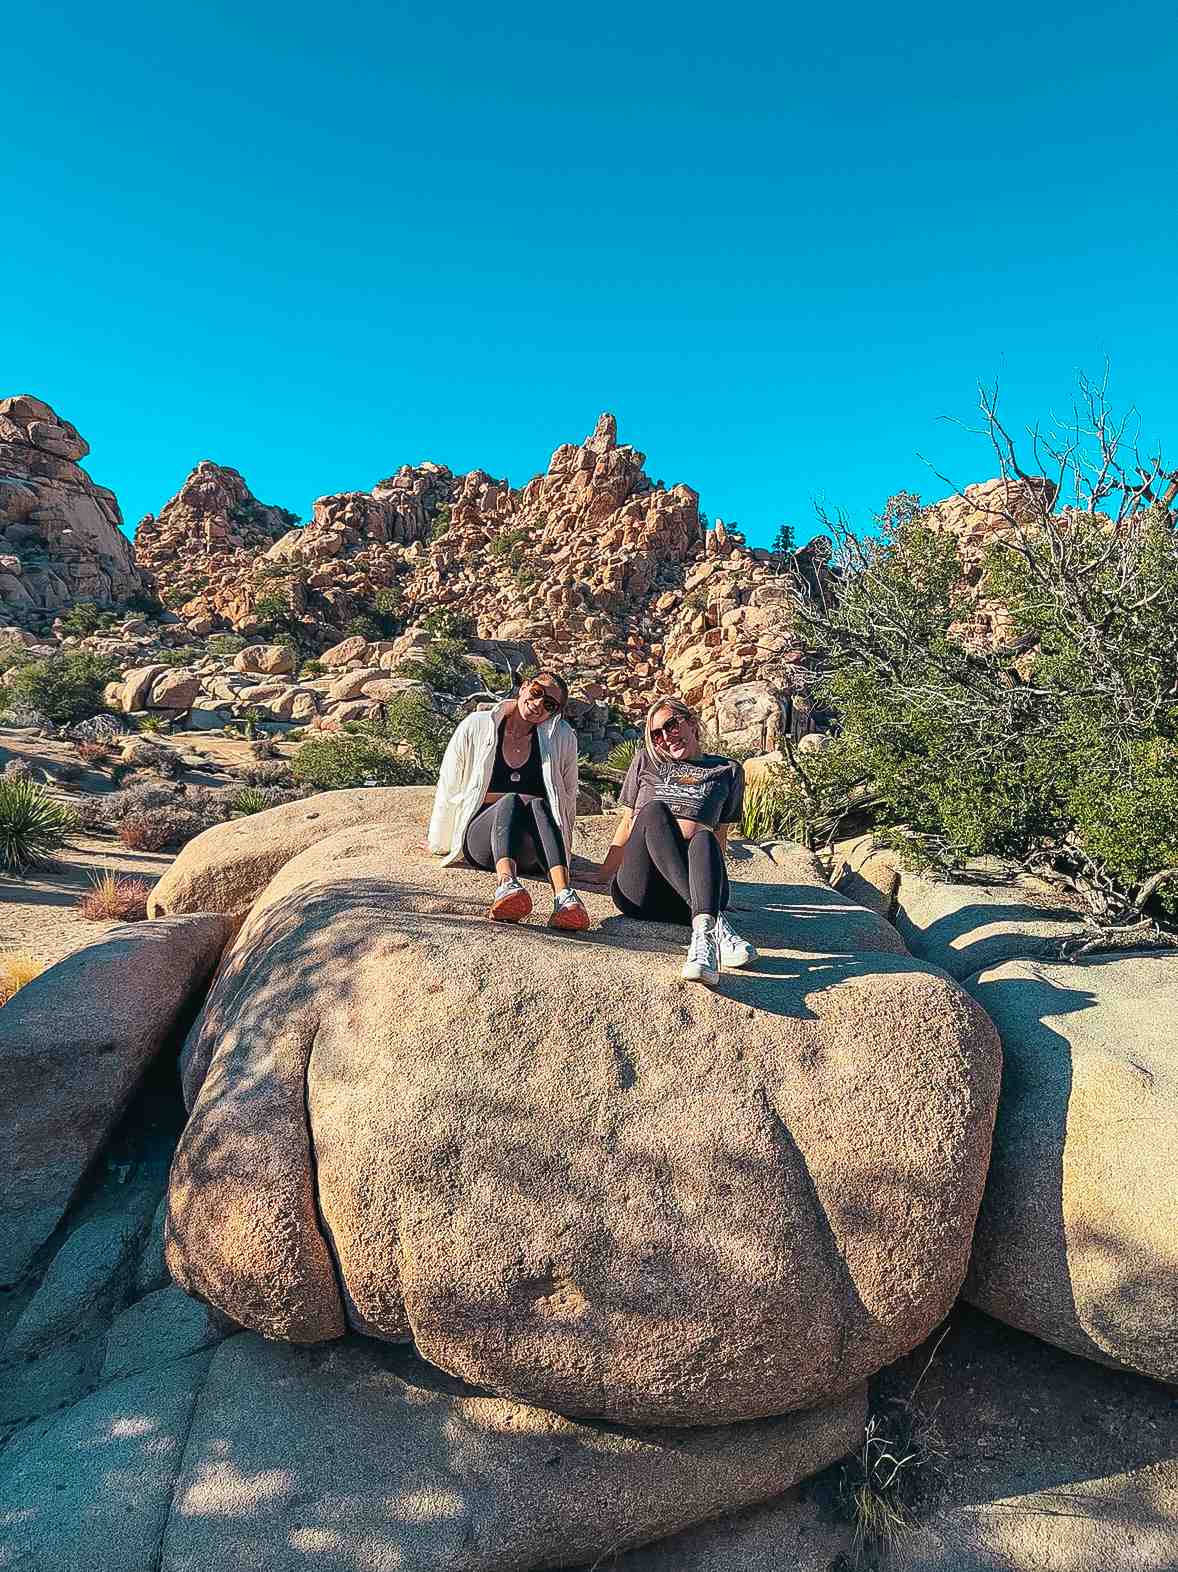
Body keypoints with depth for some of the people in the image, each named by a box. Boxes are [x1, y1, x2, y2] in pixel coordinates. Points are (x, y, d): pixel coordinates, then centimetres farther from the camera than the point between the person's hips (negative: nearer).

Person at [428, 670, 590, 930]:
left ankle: (564, 896, -56)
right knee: (510, 801, -32)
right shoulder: (476, 726, 6)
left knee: (538, 806, -32)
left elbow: (566, 800, 17)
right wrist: (439, 845, 17)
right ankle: (507, 886, -60)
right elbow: (449, 790, 11)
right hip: (480, 837, 0)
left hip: (531, 854, 1)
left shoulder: (562, 738, 8)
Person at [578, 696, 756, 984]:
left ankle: (702, 934, -57)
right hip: (638, 892, 0)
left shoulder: (727, 771, 21)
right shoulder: (646, 761, 24)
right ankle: (714, 923, -45)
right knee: (652, 809, -28)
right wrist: (604, 874, 23)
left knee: (705, 838, -32)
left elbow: (720, 836, 22)